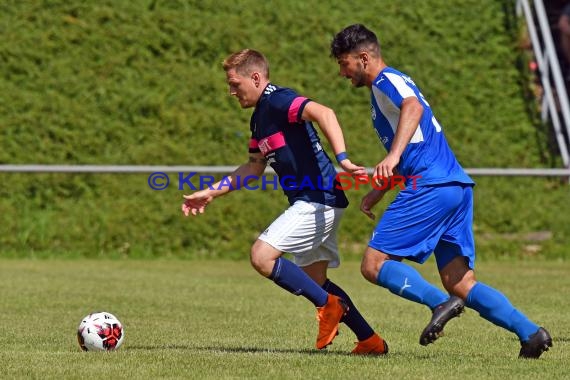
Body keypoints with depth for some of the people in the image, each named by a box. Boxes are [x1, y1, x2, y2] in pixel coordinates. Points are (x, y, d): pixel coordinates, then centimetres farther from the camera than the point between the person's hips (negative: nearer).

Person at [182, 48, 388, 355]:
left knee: (261, 256, -16)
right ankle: (371, 341, 20)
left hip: (317, 200, -10)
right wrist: (211, 192, 26)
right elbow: (254, 168, 28)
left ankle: (328, 305, -6)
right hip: (311, 203, 10)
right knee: (314, 281, 15)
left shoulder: (278, 100, -14)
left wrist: (342, 159, -42)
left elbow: (323, 113, -32)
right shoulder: (259, 117, 16)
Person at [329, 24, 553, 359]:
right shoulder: (385, 88, 28)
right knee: (461, 284, 5)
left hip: (432, 189, -10)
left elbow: (413, 107, -27)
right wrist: (377, 192, 33)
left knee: (374, 265, -7)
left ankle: (441, 304, -23)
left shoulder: (387, 81, -3)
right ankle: (530, 332, -7)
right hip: (457, 187, 10)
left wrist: (393, 156, -39)